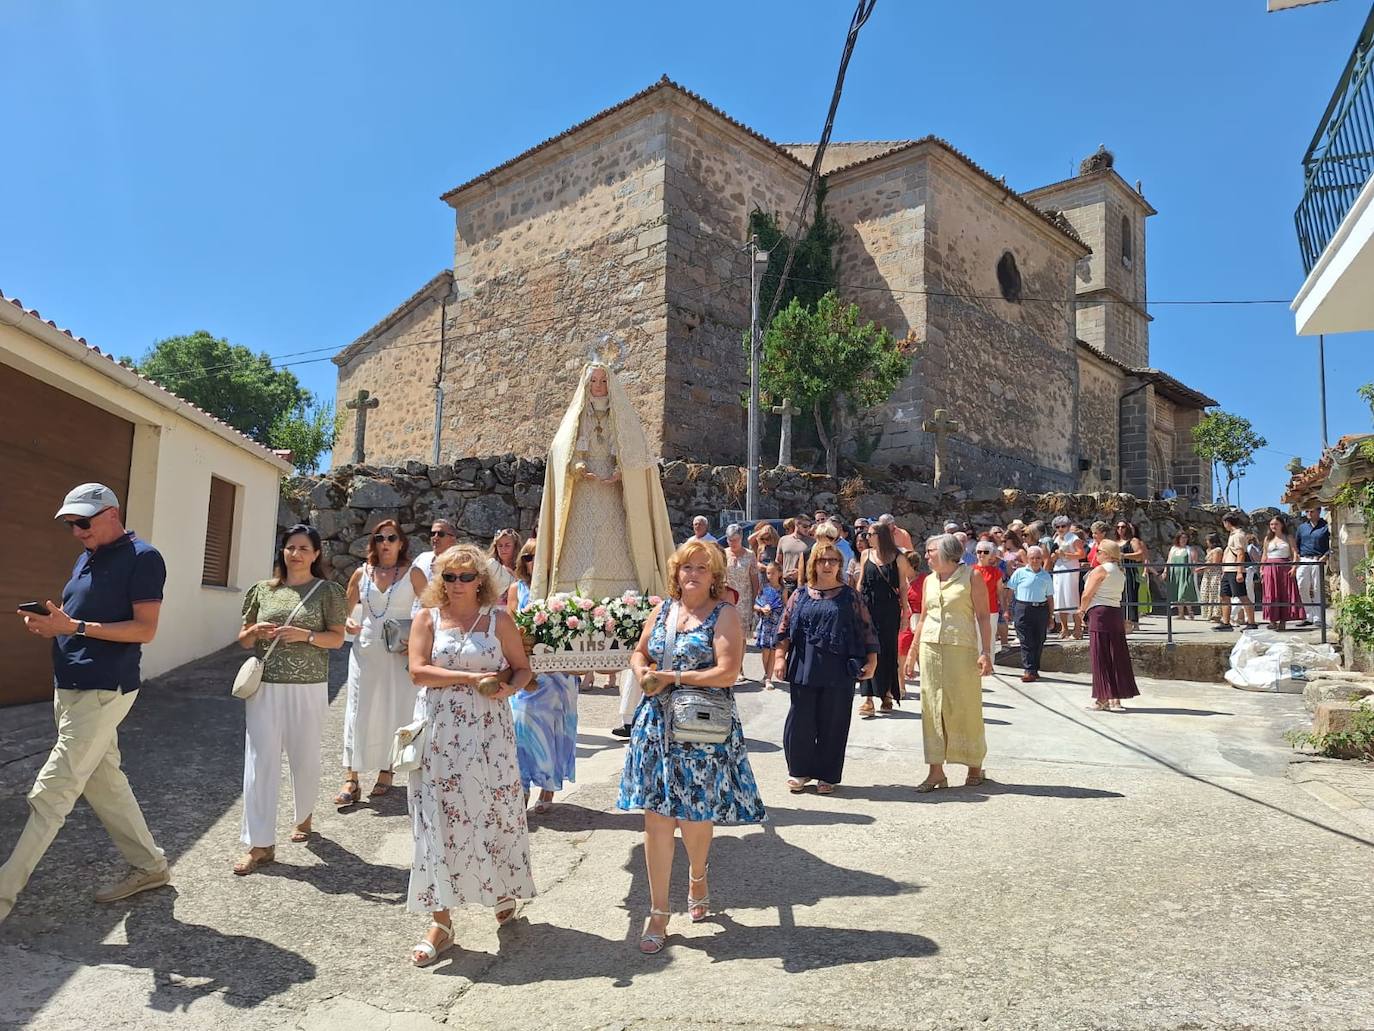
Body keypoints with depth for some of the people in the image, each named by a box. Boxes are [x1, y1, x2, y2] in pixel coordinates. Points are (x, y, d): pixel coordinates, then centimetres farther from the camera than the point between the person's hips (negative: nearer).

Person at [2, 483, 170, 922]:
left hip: (102, 692, -9)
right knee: (104, 782, 14)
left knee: (50, 794, -5)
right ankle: (148, 865, 25)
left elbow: (145, 629, -17)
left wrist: (73, 627, -22)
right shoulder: (86, 558, 15)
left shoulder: (142, 557, -12)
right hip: (70, 688, 9)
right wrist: (48, 624, 0)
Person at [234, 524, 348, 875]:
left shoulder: (327, 591, 1)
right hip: (265, 688, 2)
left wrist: (305, 635, -18)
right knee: (260, 761, -2)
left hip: (307, 688, -2)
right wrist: (255, 631, -7)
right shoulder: (263, 589, 9)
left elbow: (337, 638, -2)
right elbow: (243, 640, 15)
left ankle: (304, 816, 37)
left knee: (305, 758, 10)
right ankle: (261, 844, 4)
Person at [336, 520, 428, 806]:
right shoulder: (362, 573, 6)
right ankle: (351, 779, 5)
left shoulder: (412, 574, -1)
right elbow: (346, 609, 14)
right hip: (365, 650, 2)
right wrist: (347, 623, -7)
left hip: (399, 652, -2)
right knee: (359, 710, 1)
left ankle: (386, 772, 21)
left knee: (393, 712, 6)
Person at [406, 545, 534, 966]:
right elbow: (418, 670, -8)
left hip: (488, 732, 0)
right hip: (440, 732, 0)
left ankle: (504, 889, 33)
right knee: (440, 819, 1)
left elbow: (523, 668, 8)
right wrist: (472, 677, -15)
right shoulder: (427, 618, 4)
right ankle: (441, 920, 11)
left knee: (494, 811, 7)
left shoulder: (499, 619, 4)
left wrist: (508, 687, -15)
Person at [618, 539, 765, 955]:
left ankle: (698, 876, 41)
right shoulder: (662, 609, 8)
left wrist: (672, 677, -17)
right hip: (657, 725, 4)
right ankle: (658, 912, 16)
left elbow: (727, 673, -18)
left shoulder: (723, 615, -8)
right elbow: (639, 653, 20)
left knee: (694, 816, 8)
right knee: (656, 818, 4)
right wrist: (643, 672, -3)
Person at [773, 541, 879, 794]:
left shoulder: (850, 596, 5)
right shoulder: (801, 595, 8)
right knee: (800, 720, 3)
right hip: (804, 668, 1)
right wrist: (780, 657, -1)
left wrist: (871, 659, -3)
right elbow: (785, 628, 8)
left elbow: (866, 629, 4)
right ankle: (799, 771, 20)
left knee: (833, 723, 5)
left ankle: (827, 775, 19)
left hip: (838, 670, -1)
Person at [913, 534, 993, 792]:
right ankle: (936, 771, 8)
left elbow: (983, 616, -4)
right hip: (930, 647, 5)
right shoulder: (929, 580, 13)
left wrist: (986, 652, -12)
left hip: (962, 648, -4)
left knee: (965, 708, 2)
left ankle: (975, 766, 20)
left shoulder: (971, 577, -1)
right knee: (932, 707, 3)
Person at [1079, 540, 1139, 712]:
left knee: (1101, 657, -2)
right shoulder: (1120, 571, 15)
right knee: (1116, 657, 9)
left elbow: (1088, 594, -12)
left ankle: (1104, 699, 0)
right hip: (1116, 613, 8)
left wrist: (1082, 608, 4)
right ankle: (1115, 699, 12)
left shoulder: (1101, 569, -10)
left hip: (1100, 613, -8)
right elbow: (1118, 595, 16)